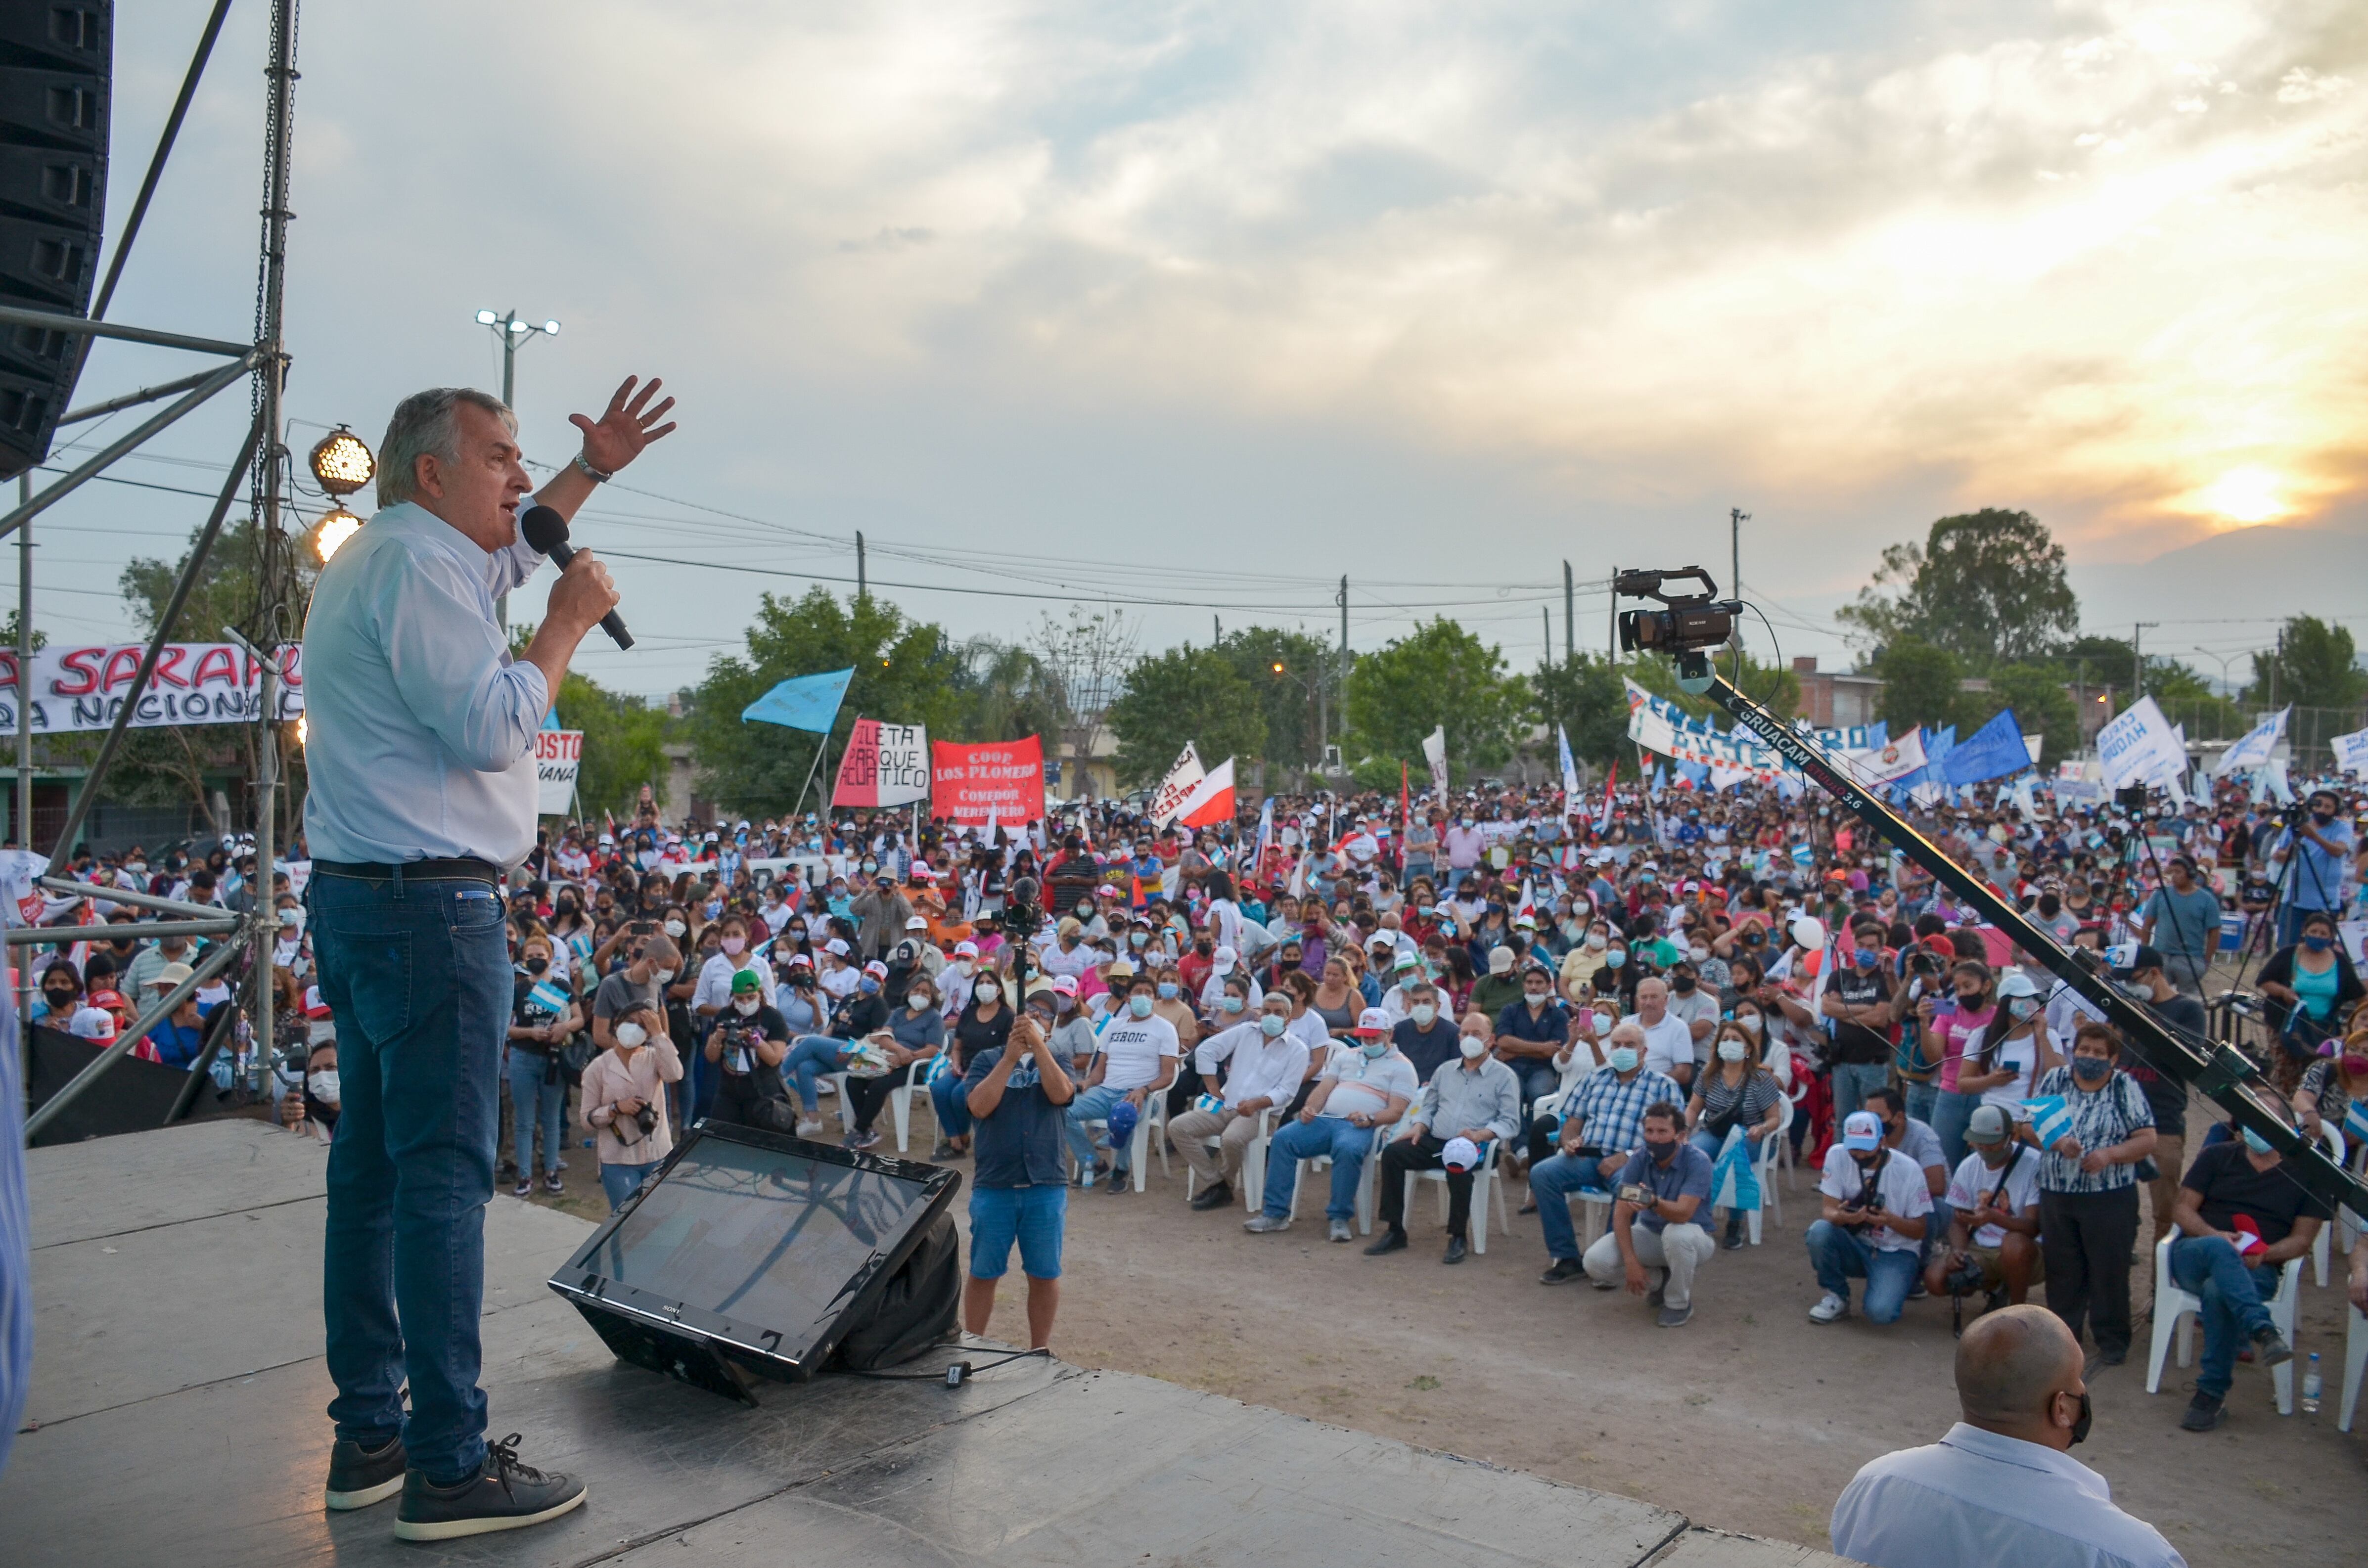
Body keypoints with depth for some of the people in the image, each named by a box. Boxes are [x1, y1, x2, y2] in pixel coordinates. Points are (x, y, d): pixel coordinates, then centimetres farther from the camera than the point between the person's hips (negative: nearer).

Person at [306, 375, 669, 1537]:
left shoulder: (377, 560, 21)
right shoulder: (414, 563, -12)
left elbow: (500, 553, 40)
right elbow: (491, 726, -20)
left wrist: (593, 469, 37)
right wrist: (568, 622, -9)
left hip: (354, 900, 11)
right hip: (429, 906, -11)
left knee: (372, 1163, 12)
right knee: (445, 1173, -8)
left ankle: (368, 1438, 22)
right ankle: (449, 1467, -2)